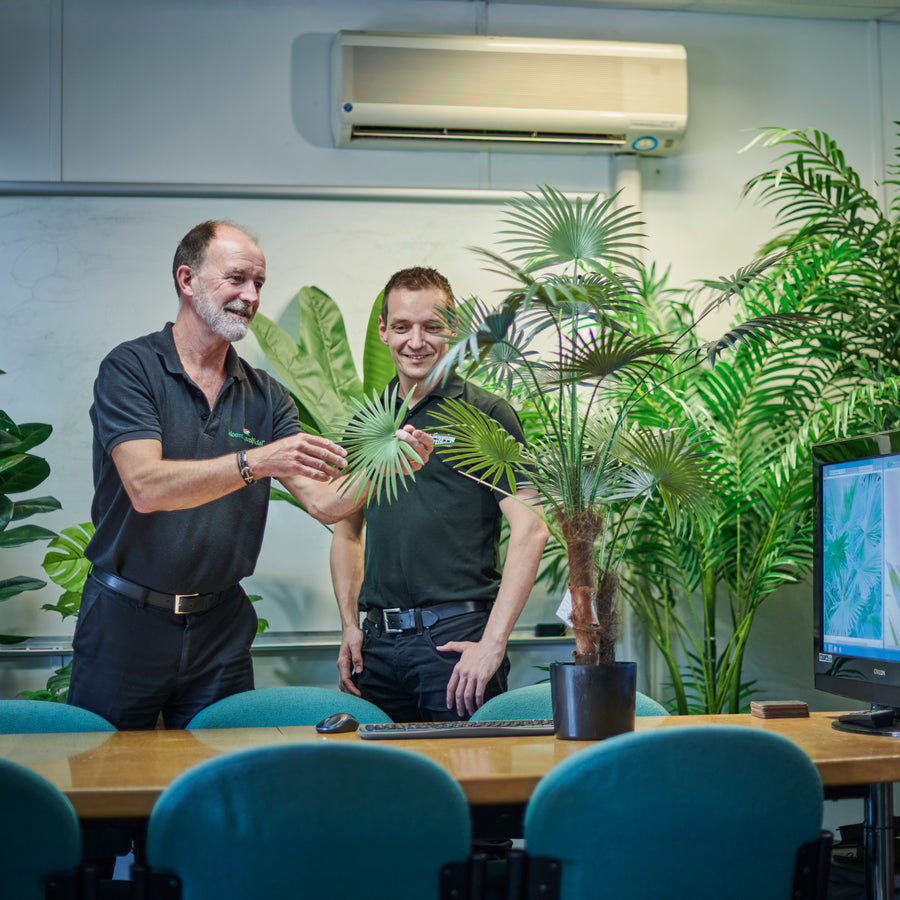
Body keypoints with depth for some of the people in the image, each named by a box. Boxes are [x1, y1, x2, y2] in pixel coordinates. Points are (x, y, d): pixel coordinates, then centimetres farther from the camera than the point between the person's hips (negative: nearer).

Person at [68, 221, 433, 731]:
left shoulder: (266, 397, 7)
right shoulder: (132, 368, -7)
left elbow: (324, 502, -2)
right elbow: (146, 487, -22)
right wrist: (254, 463, -33)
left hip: (220, 628, 4)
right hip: (127, 617, -4)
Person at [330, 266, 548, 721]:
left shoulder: (486, 414, -2)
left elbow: (530, 530, -10)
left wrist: (493, 642, -16)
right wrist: (350, 625, 9)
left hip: (455, 635, -4)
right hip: (378, 638, 5)